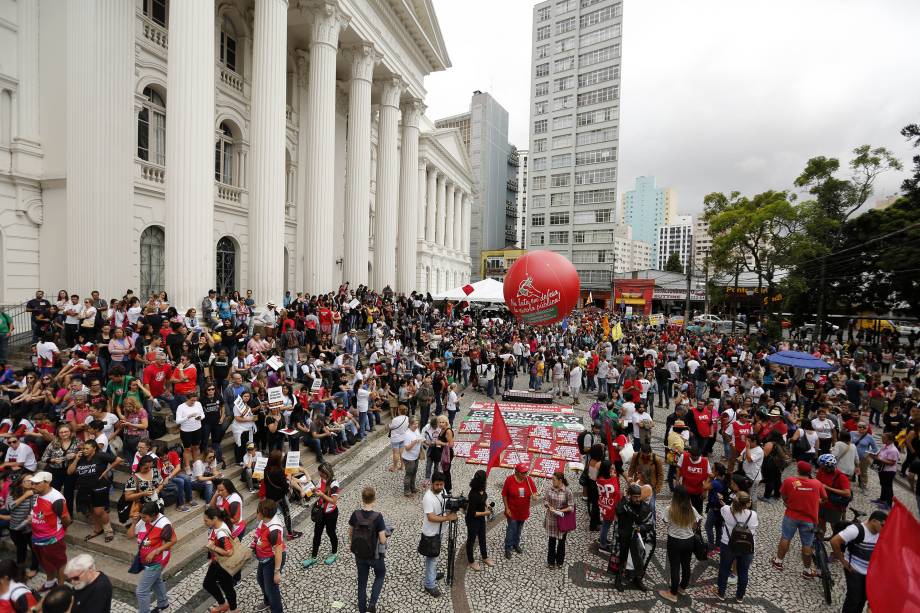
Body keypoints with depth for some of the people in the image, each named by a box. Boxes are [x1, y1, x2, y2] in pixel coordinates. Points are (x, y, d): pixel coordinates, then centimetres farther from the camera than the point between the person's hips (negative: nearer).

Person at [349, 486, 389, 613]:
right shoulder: (378, 517, -28)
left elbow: (350, 534, 0)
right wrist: (384, 536, 0)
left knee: (362, 581, 23)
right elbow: (382, 540, -22)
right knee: (380, 575, 27)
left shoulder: (355, 514, -16)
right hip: (375, 555, -3)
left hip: (359, 555, 3)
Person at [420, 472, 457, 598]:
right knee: (431, 558, 5)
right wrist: (448, 518, -31)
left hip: (438, 530, 8)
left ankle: (432, 574, 45)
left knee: (435, 555, 25)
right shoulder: (428, 498, -31)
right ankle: (430, 585, 19)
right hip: (430, 533, -8)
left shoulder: (442, 491, -6)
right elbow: (431, 517, -32)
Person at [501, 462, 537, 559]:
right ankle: (508, 549, 22)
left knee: (519, 529, 21)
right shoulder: (509, 479, -20)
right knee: (511, 530, 3)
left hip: (523, 511, 4)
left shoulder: (529, 480, -12)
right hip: (512, 511, -4)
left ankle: (516, 545, 43)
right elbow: (504, 495, -12)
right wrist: (507, 508, -11)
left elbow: (534, 492, -5)